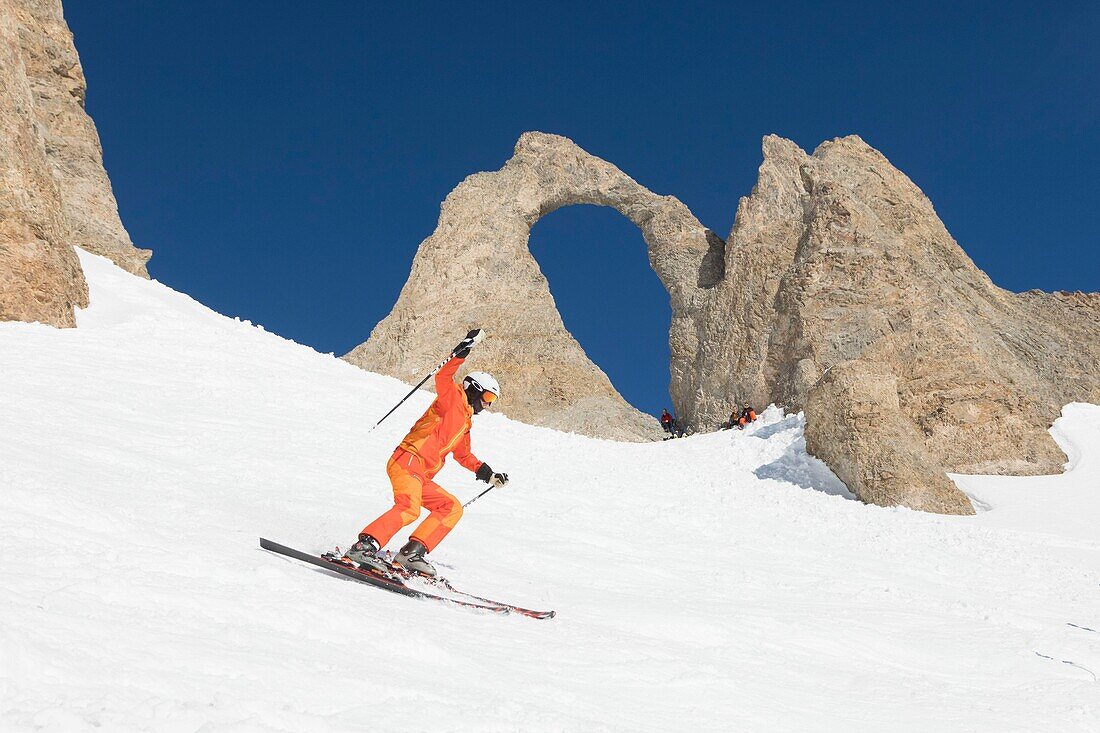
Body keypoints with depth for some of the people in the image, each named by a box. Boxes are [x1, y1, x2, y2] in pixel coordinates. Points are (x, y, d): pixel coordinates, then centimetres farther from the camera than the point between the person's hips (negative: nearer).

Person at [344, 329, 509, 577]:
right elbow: (442, 378, -17)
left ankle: (412, 553, -7)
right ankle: (365, 546, -34)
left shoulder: (465, 422, 29)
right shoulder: (453, 400, 5)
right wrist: (463, 351, -24)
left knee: (452, 508, 3)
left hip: (422, 477, 10)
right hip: (407, 461, -10)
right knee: (409, 508, -29)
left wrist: (488, 474, 34)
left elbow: (464, 455, 40)